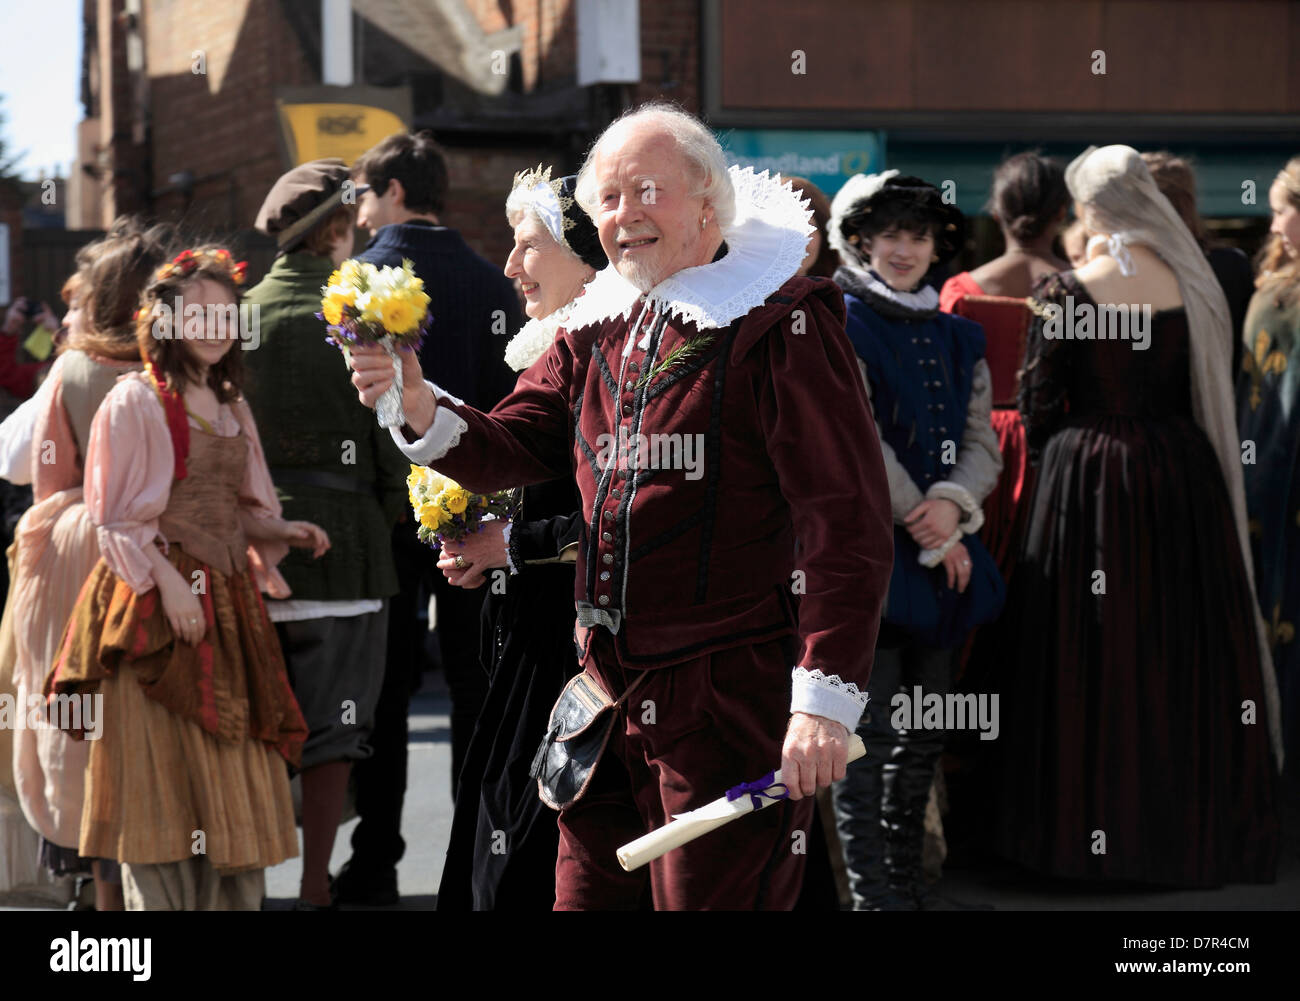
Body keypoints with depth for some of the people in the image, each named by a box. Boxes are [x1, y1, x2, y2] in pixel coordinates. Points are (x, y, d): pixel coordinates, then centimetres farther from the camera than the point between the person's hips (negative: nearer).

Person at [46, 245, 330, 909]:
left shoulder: (232, 409, 17)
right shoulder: (134, 401, -4)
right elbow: (116, 519, -8)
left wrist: (280, 531, 2)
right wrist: (166, 581, -19)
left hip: (227, 603, 7)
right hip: (157, 606, -7)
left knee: (234, 778, 6)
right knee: (162, 778, -6)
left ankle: (234, 903, 11)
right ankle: (160, 902, -2)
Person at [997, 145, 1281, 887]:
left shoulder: (1065, 293, -10)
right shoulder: (1197, 285, -1)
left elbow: (1040, 411, -6)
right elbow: (1215, 395, 6)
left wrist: (1060, 457, 11)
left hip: (1090, 484, -3)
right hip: (1185, 479, 3)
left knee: (1095, 658, 5)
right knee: (1186, 657, 10)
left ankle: (1092, 828, 11)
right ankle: (1194, 822, 17)